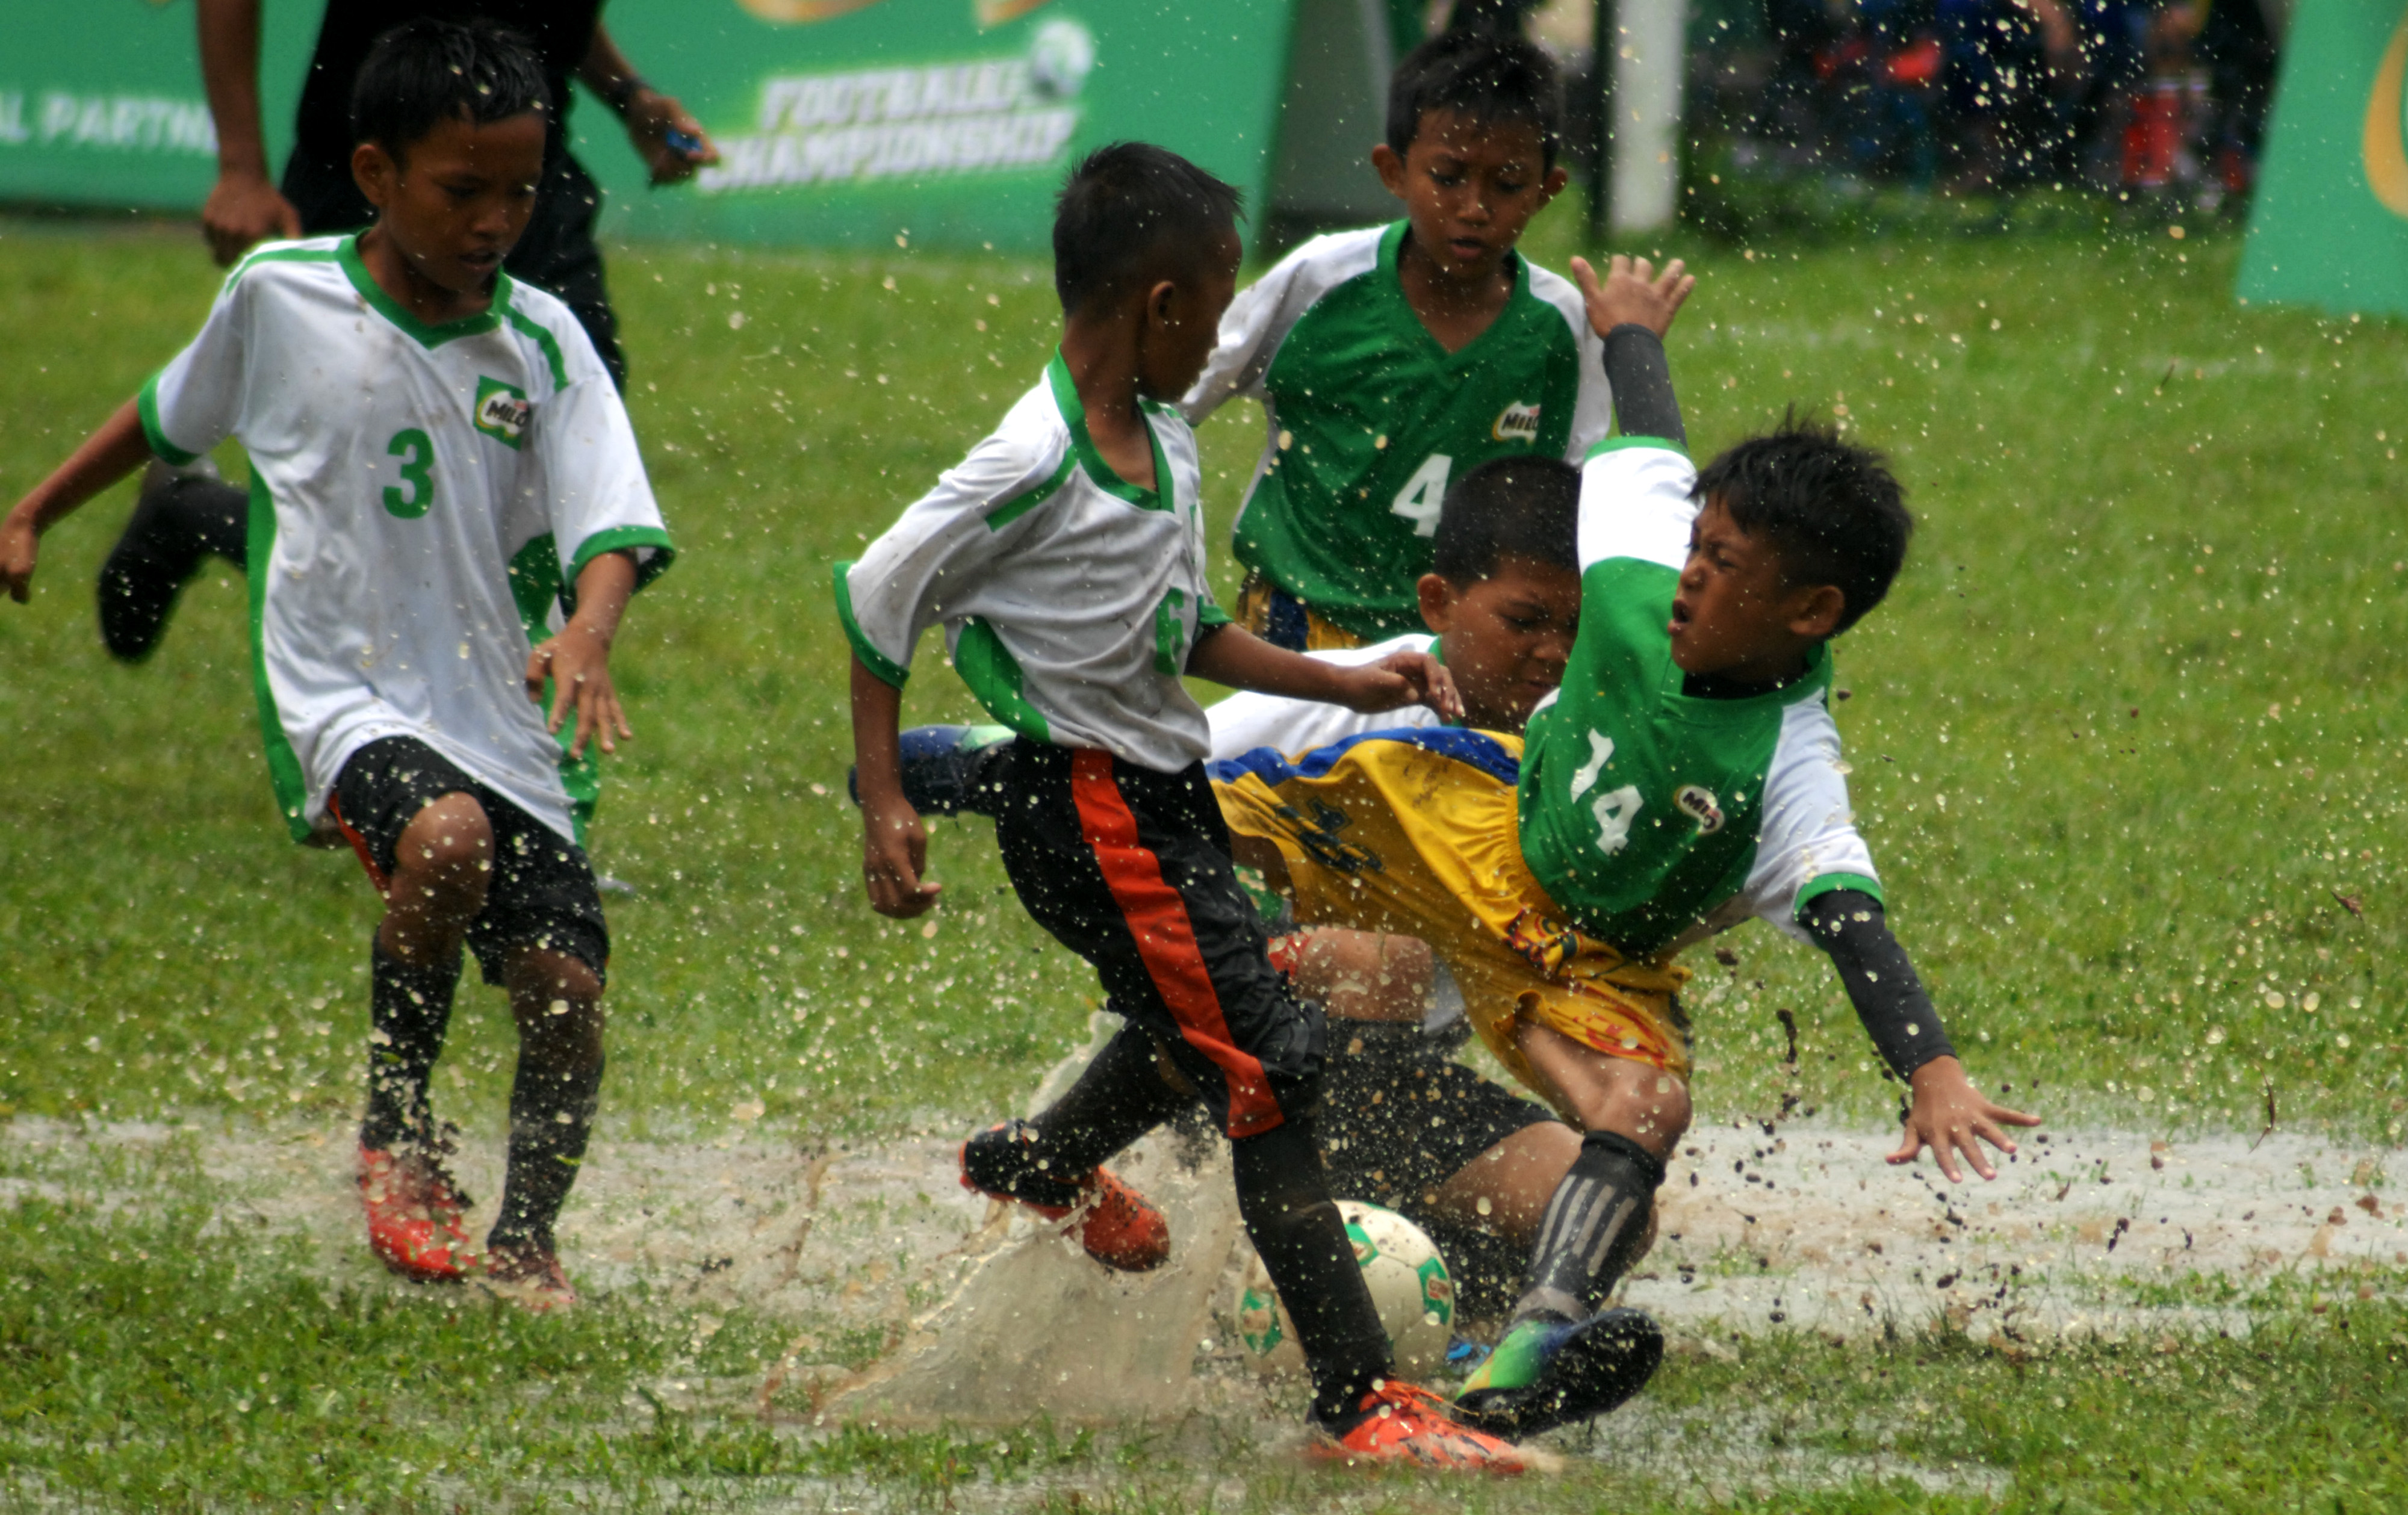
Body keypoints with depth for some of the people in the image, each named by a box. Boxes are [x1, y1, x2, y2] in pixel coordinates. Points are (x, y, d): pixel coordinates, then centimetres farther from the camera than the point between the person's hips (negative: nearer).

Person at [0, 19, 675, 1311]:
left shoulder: (542, 344, 0)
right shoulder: (280, 295, -1)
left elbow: (609, 523, -9)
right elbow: (171, 413, 19)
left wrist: (586, 636, -30)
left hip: (498, 719, 3)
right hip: (340, 695, -3)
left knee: (567, 988, -7)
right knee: (444, 842, -33)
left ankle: (523, 1241, 18)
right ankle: (394, 1131, -10)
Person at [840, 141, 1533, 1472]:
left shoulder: (1166, 445, 5)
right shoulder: (1037, 466, -22)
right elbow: (879, 600, -13)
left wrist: (1350, 687, 11)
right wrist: (884, 805, -14)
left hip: (1167, 789, 10)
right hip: (1088, 804, -10)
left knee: (1196, 1032, 33)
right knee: (1269, 1073, -15)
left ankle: (1043, 1164, 64)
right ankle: (1359, 1407, -16)